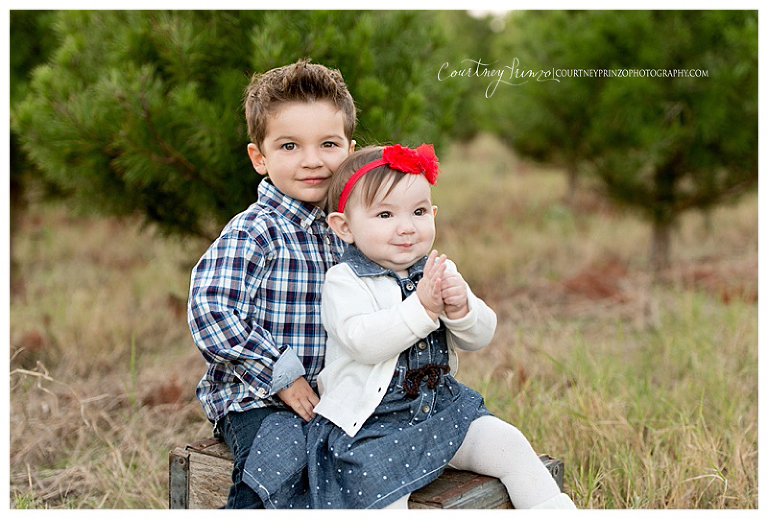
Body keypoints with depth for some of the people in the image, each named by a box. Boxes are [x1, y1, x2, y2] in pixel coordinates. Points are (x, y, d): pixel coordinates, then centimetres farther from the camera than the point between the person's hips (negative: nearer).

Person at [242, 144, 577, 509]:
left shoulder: (442, 271, 6)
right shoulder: (343, 281, -10)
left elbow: (481, 336, 2)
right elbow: (363, 341, -26)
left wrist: (460, 308, -20)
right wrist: (423, 307, -31)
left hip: (439, 407, 5)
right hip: (369, 424, -5)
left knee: (509, 445, -3)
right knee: (385, 495, -26)